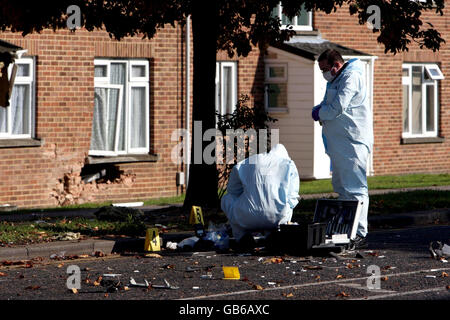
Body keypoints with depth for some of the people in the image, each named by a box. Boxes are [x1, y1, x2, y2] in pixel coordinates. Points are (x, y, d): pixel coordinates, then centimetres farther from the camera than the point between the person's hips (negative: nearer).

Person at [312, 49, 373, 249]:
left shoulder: (351, 78, -12)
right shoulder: (336, 80, 21)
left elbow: (338, 107, -19)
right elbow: (327, 105, 25)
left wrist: (319, 113, -1)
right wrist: (319, 110, 2)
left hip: (352, 143, -11)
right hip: (340, 144, 11)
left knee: (355, 189, -12)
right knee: (342, 188, 14)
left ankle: (360, 234, -14)